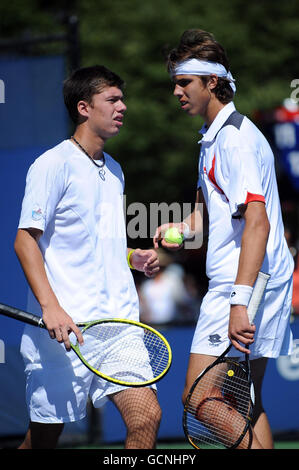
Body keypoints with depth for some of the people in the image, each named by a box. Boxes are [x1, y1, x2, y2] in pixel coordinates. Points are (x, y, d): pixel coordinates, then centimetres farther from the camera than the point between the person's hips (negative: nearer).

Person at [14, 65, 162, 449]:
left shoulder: (114, 170, 19)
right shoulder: (54, 164, -5)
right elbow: (25, 240, -10)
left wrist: (134, 258, 10)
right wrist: (50, 307, -21)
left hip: (118, 323, 6)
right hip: (65, 328, -6)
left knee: (146, 416, -11)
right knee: (44, 436, 1)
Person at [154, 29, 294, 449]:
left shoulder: (236, 138, -15)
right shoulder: (211, 137, 17)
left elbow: (257, 222, -25)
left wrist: (240, 300, -31)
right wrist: (183, 229, 12)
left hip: (248, 283, -10)